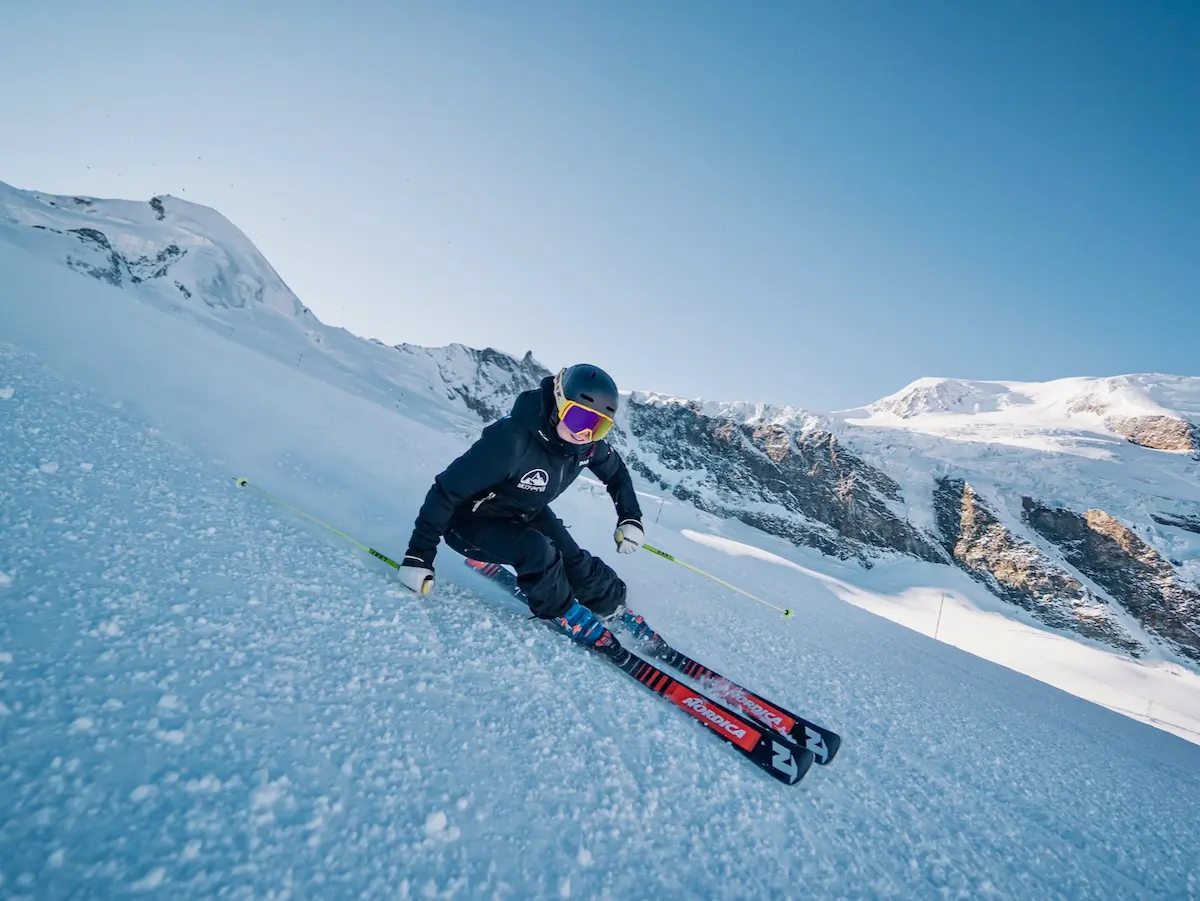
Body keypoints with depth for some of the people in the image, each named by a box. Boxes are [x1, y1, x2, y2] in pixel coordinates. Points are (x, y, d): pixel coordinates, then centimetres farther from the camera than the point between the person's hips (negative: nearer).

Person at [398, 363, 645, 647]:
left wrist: (631, 519, -4)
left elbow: (617, 472, 6)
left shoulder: (589, 445, -18)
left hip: (526, 514, 6)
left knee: (574, 562, -6)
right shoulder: (511, 439, -38)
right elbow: (446, 490, -32)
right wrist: (418, 554, -30)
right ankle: (566, 615, -2)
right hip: (472, 520, -6)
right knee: (537, 550, -30)